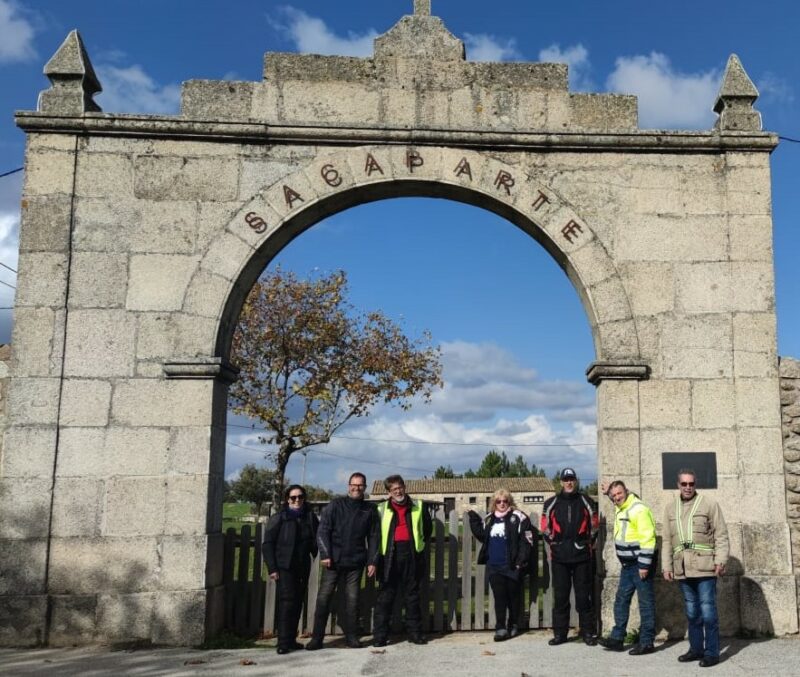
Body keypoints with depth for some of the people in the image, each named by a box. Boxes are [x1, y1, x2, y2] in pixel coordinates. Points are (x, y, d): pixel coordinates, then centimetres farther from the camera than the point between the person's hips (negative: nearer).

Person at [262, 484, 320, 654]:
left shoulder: (310, 517, 8)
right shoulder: (279, 518, -2)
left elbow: (316, 542, 13)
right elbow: (267, 544, -3)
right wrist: (272, 568, -8)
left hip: (302, 568, 4)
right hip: (284, 567, -4)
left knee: (297, 603, 8)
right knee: (287, 601, -12)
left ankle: (291, 640, 19)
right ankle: (283, 643, -9)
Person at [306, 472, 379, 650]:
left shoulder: (369, 510, 7)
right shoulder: (336, 505, 1)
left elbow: (373, 537, 9)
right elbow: (323, 530, -2)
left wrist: (372, 561, 2)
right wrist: (325, 554, -10)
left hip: (355, 563, 1)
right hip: (333, 561, -1)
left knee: (352, 599, 4)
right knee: (323, 597, -2)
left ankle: (351, 636, 15)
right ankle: (317, 637, 5)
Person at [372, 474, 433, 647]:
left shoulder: (418, 507, 7)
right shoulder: (382, 509, 4)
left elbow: (428, 527, 19)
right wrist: (378, 551, 7)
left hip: (412, 555, 1)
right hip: (389, 556, -1)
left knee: (412, 595, 8)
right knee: (385, 596, -1)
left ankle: (415, 632, 16)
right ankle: (380, 635, 3)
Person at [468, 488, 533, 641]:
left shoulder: (518, 518, -6)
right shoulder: (489, 519, 12)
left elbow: (526, 541, -10)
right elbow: (482, 536, 22)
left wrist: (521, 561, -17)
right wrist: (474, 521, 12)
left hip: (512, 566, -4)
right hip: (494, 566, 4)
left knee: (514, 596, 9)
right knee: (499, 596, 2)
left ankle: (513, 626, 23)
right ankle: (500, 628, 3)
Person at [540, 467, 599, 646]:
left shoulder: (586, 502, 5)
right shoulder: (551, 504, 5)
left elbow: (594, 526, 11)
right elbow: (545, 528, 10)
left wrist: (588, 544, 7)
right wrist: (553, 544, 6)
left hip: (582, 556, -1)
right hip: (559, 557, 1)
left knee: (584, 595, 2)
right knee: (560, 596, 4)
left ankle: (588, 632, 11)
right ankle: (559, 633, 12)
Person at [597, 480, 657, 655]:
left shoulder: (639, 510, -20)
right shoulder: (619, 508, 8)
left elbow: (648, 539, -23)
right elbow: (619, 498, 36)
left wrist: (644, 565, -24)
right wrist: (608, 491, 19)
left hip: (641, 564, -9)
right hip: (627, 564, 9)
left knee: (646, 603, 0)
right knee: (621, 601, 12)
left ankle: (646, 642, 7)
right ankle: (617, 638, 18)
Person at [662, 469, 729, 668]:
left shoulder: (709, 504, 0)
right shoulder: (670, 508, 13)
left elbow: (721, 535, -3)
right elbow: (667, 540, 14)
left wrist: (721, 560, -12)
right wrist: (666, 566, 10)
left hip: (705, 567, -4)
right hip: (682, 569, 5)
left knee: (708, 612, -3)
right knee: (692, 612, 12)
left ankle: (711, 652, 4)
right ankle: (696, 649, 21)